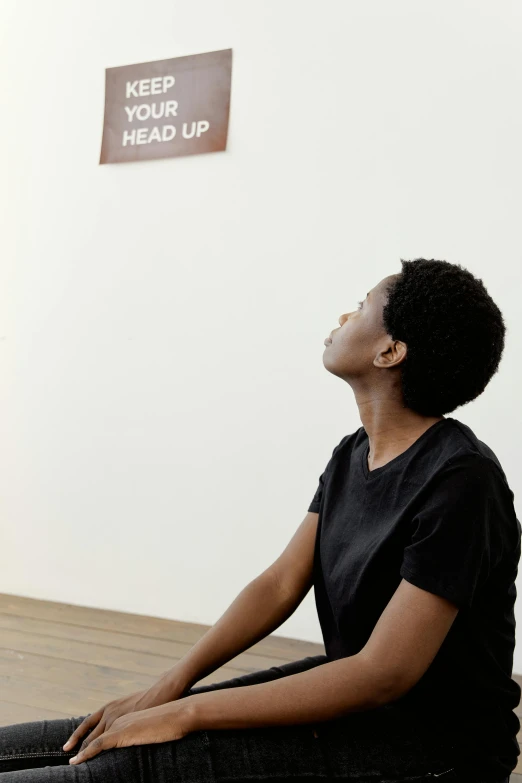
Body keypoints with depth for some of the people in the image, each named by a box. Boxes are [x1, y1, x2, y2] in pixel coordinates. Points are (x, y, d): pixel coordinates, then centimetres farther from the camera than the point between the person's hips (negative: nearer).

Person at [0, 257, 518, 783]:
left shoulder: (459, 482, -23)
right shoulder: (353, 455, 5)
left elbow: (384, 675, -26)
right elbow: (281, 583, 3)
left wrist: (187, 713, -24)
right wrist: (170, 686, -9)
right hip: (356, 692, 7)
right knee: (115, 736, -3)